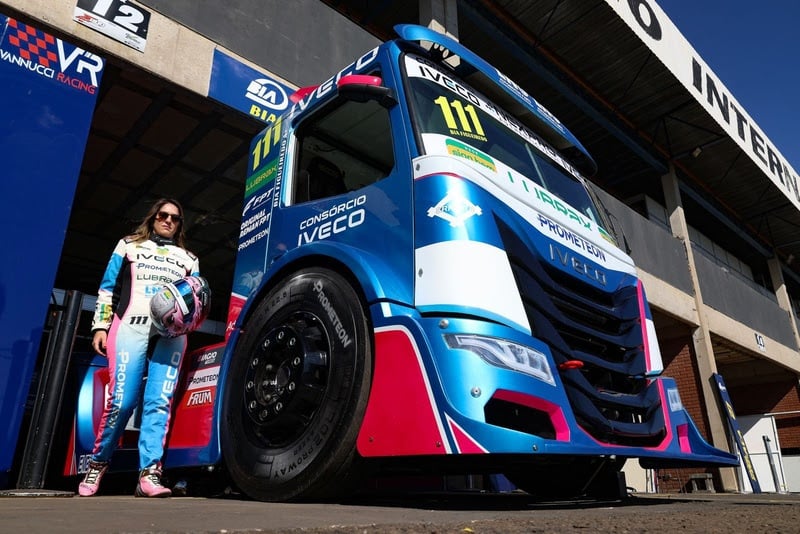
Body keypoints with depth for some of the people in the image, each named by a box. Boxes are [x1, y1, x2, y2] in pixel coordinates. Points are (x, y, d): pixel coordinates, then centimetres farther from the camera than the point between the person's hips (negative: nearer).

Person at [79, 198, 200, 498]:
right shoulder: (129, 245, 20)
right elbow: (108, 288, 14)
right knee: (121, 401, -9)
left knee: (159, 402, -11)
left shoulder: (189, 259, 25)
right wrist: (100, 326, 4)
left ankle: (149, 474, -12)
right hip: (131, 326, -1)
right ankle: (98, 463, 13)